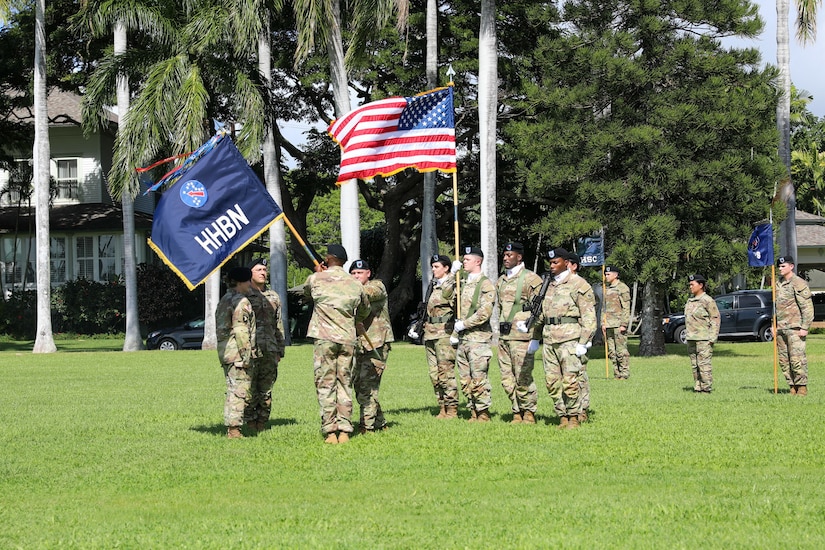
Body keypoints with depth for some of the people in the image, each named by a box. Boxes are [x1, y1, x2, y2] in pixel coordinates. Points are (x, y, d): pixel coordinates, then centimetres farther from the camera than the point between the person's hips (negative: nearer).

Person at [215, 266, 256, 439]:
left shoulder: (224, 300, 18)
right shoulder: (241, 301, -11)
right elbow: (241, 330, -18)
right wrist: (246, 354, -18)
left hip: (225, 352, 10)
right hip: (237, 352, -10)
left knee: (232, 390, 14)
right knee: (240, 392, -8)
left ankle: (230, 427, 13)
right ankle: (234, 429, -10)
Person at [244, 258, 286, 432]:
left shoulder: (274, 297, 16)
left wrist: (279, 351, 15)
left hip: (269, 352, 4)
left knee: (266, 391, 5)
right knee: (249, 390, -4)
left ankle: (262, 424, 10)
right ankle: (251, 423, 0)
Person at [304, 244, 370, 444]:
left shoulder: (316, 279, -2)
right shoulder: (355, 284, 7)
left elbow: (306, 291, 22)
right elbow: (365, 311, 21)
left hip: (324, 338, -3)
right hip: (348, 339, 3)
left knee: (325, 384, -1)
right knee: (345, 384, 8)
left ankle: (330, 431, -5)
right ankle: (344, 430, 4)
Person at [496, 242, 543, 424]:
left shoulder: (530, 279, -5)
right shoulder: (501, 281, 18)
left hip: (522, 336, -7)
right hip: (504, 336, 7)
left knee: (523, 378, -8)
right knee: (507, 379, 6)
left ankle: (529, 413, 2)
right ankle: (517, 413, 13)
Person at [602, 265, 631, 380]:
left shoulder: (623, 288, -5)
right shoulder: (607, 289, 18)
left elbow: (626, 308, -9)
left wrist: (624, 324, -15)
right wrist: (603, 323, 13)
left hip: (618, 325, -8)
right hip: (609, 325, 8)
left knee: (621, 350, -8)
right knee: (611, 352, 6)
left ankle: (624, 373, -4)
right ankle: (617, 373, 11)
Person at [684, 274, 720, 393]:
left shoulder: (707, 301, -7)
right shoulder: (690, 301, 17)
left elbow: (716, 319, -8)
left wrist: (712, 338, -13)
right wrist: (687, 335, 17)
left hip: (703, 338, -8)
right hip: (691, 339, 8)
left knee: (704, 364, -9)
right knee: (694, 365, 8)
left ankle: (706, 388, -6)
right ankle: (697, 387, 12)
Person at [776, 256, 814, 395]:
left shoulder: (798, 284, -7)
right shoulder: (778, 284, 16)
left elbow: (807, 308, -10)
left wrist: (805, 327, -15)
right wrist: (775, 326, 18)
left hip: (795, 328, -7)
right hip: (781, 329, 7)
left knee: (797, 360, -11)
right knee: (784, 361, 4)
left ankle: (802, 388, -4)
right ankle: (792, 387, 9)